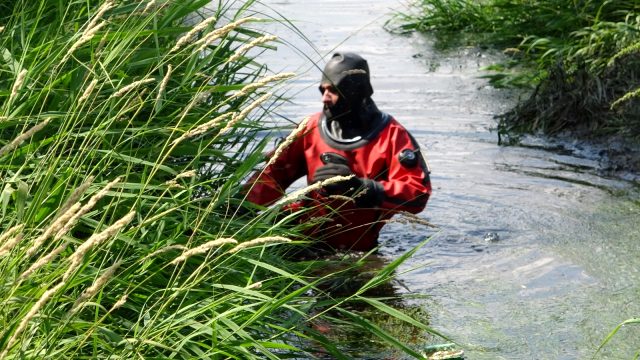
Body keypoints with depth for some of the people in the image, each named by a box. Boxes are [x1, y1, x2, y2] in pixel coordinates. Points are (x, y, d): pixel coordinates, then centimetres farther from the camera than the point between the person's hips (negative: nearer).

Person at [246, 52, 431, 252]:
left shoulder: (391, 136, -6)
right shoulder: (312, 128, 6)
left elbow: (418, 194, -14)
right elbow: (276, 171, 7)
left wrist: (360, 187, -25)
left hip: (357, 250, -2)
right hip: (308, 238, 3)